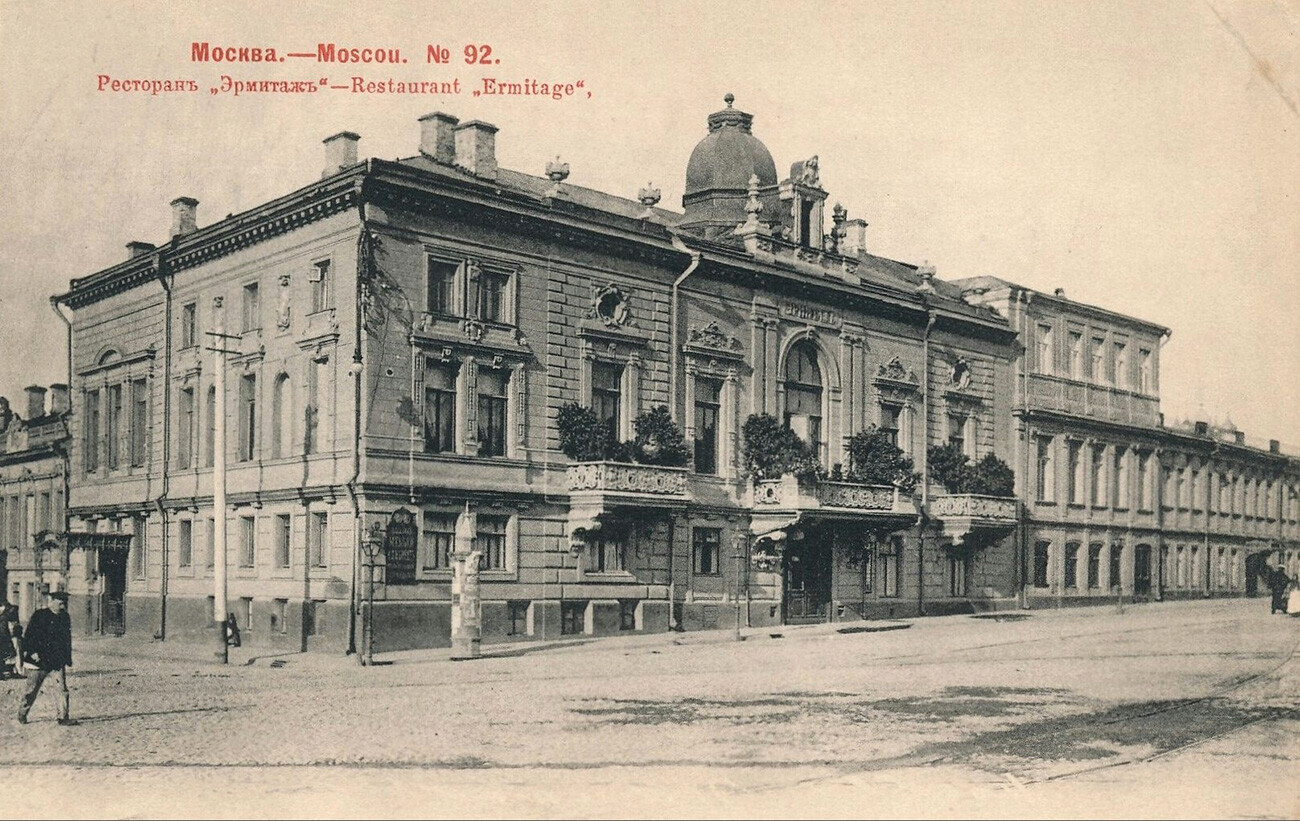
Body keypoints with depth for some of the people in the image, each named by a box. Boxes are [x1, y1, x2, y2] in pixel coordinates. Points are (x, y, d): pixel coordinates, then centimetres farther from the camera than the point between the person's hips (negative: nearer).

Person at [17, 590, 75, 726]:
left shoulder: (65, 617, 10)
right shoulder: (39, 615, -5)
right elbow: (29, 635, -7)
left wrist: (67, 659, 15)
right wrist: (32, 652, -18)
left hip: (58, 661, 4)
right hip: (39, 659, -4)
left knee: (63, 689, -5)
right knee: (32, 689, 7)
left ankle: (63, 717, -3)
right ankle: (22, 714, 26)